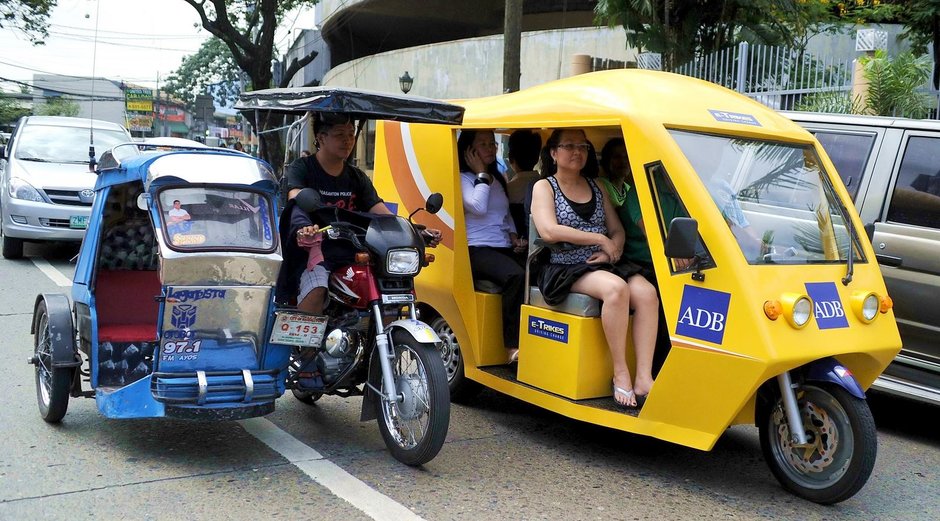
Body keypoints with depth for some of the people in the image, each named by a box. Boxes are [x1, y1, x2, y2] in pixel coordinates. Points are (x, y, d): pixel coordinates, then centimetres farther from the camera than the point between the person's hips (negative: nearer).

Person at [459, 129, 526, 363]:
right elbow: (478, 207, -14)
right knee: (515, 276, -35)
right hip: (477, 250, -7)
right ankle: (513, 347, -33)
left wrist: (514, 236, 12)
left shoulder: (498, 180, 25)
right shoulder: (463, 178, 3)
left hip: (504, 248, 7)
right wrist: (481, 174, -3)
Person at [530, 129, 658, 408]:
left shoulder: (595, 187, 21)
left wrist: (612, 249, -7)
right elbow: (549, 231, -13)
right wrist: (599, 239, -10)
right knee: (615, 288, -34)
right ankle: (621, 375, -25)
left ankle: (643, 378, -29)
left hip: (602, 266, 5)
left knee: (646, 292, -24)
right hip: (564, 269, -5)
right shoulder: (544, 187, 4)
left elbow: (617, 231, 17)